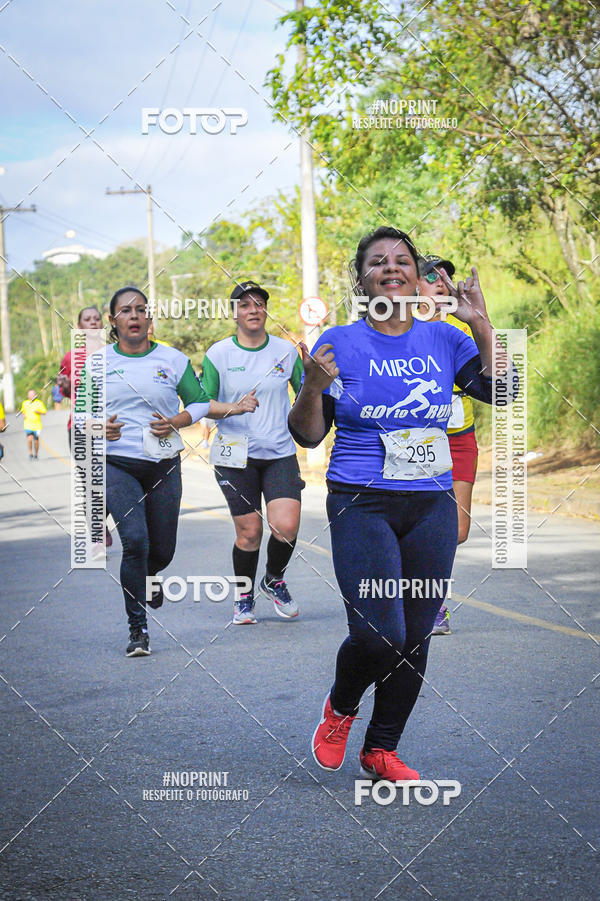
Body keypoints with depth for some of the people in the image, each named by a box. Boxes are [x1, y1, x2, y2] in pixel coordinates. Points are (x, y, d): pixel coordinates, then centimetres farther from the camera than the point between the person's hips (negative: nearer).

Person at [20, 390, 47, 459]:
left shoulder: (39, 403, 1)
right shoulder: (25, 403, 9)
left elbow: (44, 412, 0)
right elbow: (23, 411, 24)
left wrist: (38, 412, -18)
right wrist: (23, 415, 2)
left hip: (37, 425, 0)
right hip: (28, 425, 0)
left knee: (36, 441, 5)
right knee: (29, 439, -18)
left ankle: (36, 455, 25)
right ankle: (30, 454, -2)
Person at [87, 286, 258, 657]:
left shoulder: (173, 359, 5)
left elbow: (199, 402, 8)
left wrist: (175, 423, -11)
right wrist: (100, 428, -13)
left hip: (164, 464, 2)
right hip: (118, 463, -2)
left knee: (162, 550, 7)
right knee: (135, 540, -20)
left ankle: (146, 576, 47)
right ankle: (138, 629, -8)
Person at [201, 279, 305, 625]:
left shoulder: (286, 350, 5)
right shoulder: (218, 354, 0)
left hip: (280, 452, 1)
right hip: (236, 454, -1)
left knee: (286, 526, -12)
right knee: (249, 532, 0)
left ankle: (274, 580, 19)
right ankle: (244, 599, 23)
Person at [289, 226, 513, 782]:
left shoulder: (444, 341, 9)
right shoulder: (339, 344, 0)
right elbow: (307, 435, 1)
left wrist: (482, 328, -6)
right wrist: (313, 387, -17)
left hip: (432, 506, 4)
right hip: (362, 506, -4)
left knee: (416, 637, 5)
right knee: (379, 635, -15)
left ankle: (381, 750, 22)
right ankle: (340, 708, 17)